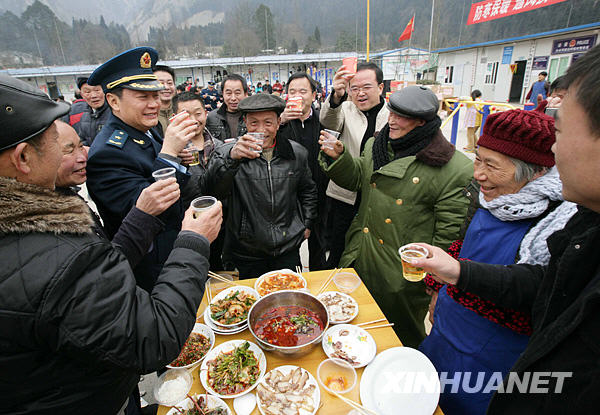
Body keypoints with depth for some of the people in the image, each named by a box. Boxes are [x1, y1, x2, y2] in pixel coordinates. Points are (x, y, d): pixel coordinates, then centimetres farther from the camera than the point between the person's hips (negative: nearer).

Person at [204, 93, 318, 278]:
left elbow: (307, 191, 14)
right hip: (246, 252, -1)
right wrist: (231, 158, -39)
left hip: (288, 249, 2)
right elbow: (213, 190, -24)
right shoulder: (228, 152, -9)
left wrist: (307, 224, 12)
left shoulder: (297, 153, 0)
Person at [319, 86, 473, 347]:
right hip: (358, 262, 6)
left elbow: (449, 235, -14)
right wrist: (337, 157, -10)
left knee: (404, 338, 18)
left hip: (402, 276, -5)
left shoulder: (457, 170, -18)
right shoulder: (376, 145, 1)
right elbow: (356, 179, 8)